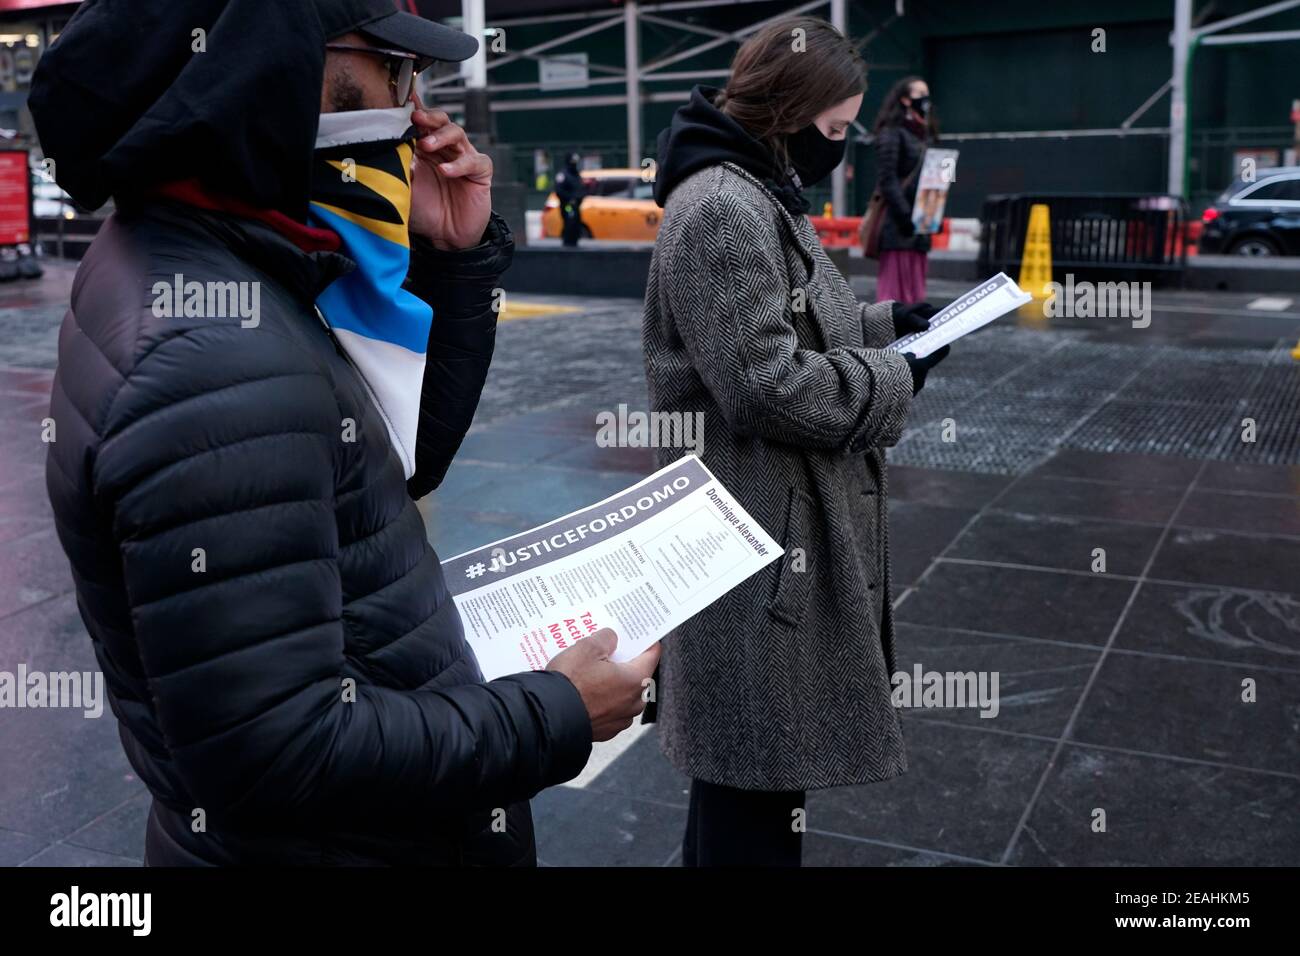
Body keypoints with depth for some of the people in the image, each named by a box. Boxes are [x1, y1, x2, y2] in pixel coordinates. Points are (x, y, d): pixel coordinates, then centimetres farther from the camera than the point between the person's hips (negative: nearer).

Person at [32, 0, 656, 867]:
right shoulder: (218, 358, -30)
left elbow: (404, 460, 9)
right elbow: (277, 755, -31)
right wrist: (554, 718, -19)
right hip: (336, 840, -8)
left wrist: (459, 258, -2)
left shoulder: (198, 265, -1)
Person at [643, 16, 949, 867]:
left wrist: (881, 326, 10)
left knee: (745, 756, 22)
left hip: (778, 522, 11)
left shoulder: (760, 194, 14)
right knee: (759, 759, 2)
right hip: (760, 536, -11)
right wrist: (895, 379, -12)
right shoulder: (721, 208, -20)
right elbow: (766, 387, -24)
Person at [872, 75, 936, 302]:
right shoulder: (892, 133, -5)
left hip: (918, 226, 8)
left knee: (914, 292, 9)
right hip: (898, 226, -8)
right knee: (893, 290, -7)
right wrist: (905, 215, -19)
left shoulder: (924, 134, 20)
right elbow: (887, 181, -13)